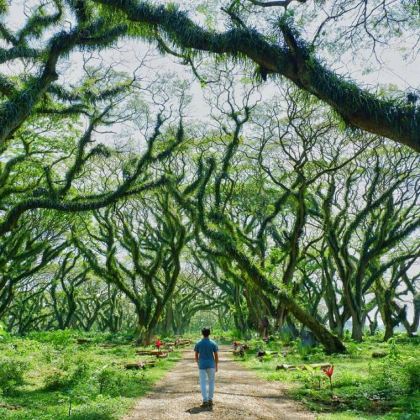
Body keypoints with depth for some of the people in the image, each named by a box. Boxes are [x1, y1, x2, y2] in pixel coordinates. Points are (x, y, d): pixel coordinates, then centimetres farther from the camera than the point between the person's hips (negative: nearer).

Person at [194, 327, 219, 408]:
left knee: (203, 383, 3)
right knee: (211, 382, 11)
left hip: (202, 365, 0)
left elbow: (196, 355, 3)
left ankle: (205, 401, -3)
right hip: (211, 365, 0)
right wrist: (216, 366, 8)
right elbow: (216, 356, -2)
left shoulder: (198, 343, -2)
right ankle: (210, 400, 12)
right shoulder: (213, 343, -4)